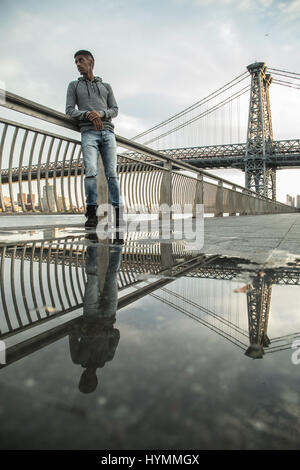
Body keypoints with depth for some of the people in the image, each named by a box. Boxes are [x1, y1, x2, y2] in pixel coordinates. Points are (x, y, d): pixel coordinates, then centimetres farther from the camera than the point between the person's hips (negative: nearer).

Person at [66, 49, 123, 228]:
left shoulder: (106, 86, 24)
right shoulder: (74, 86, 21)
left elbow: (115, 110, 12)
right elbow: (70, 110, 8)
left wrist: (100, 113, -9)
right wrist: (88, 115, -11)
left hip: (108, 132, 1)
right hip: (88, 133, -1)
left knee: (112, 172, -8)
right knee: (91, 171, -19)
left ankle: (118, 213, -10)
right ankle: (92, 213, -17)